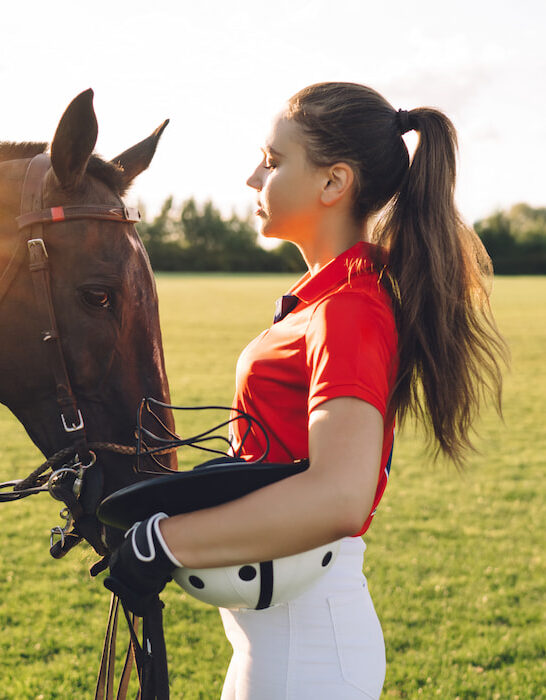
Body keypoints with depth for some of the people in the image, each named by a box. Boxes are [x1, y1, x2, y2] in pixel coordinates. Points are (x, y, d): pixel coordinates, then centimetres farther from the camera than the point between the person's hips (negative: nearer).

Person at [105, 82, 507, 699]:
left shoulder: (349, 313, -21)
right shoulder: (329, 295, 9)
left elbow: (339, 498, -36)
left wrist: (164, 542, -31)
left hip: (306, 644, -9)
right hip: (279, 625, 9)